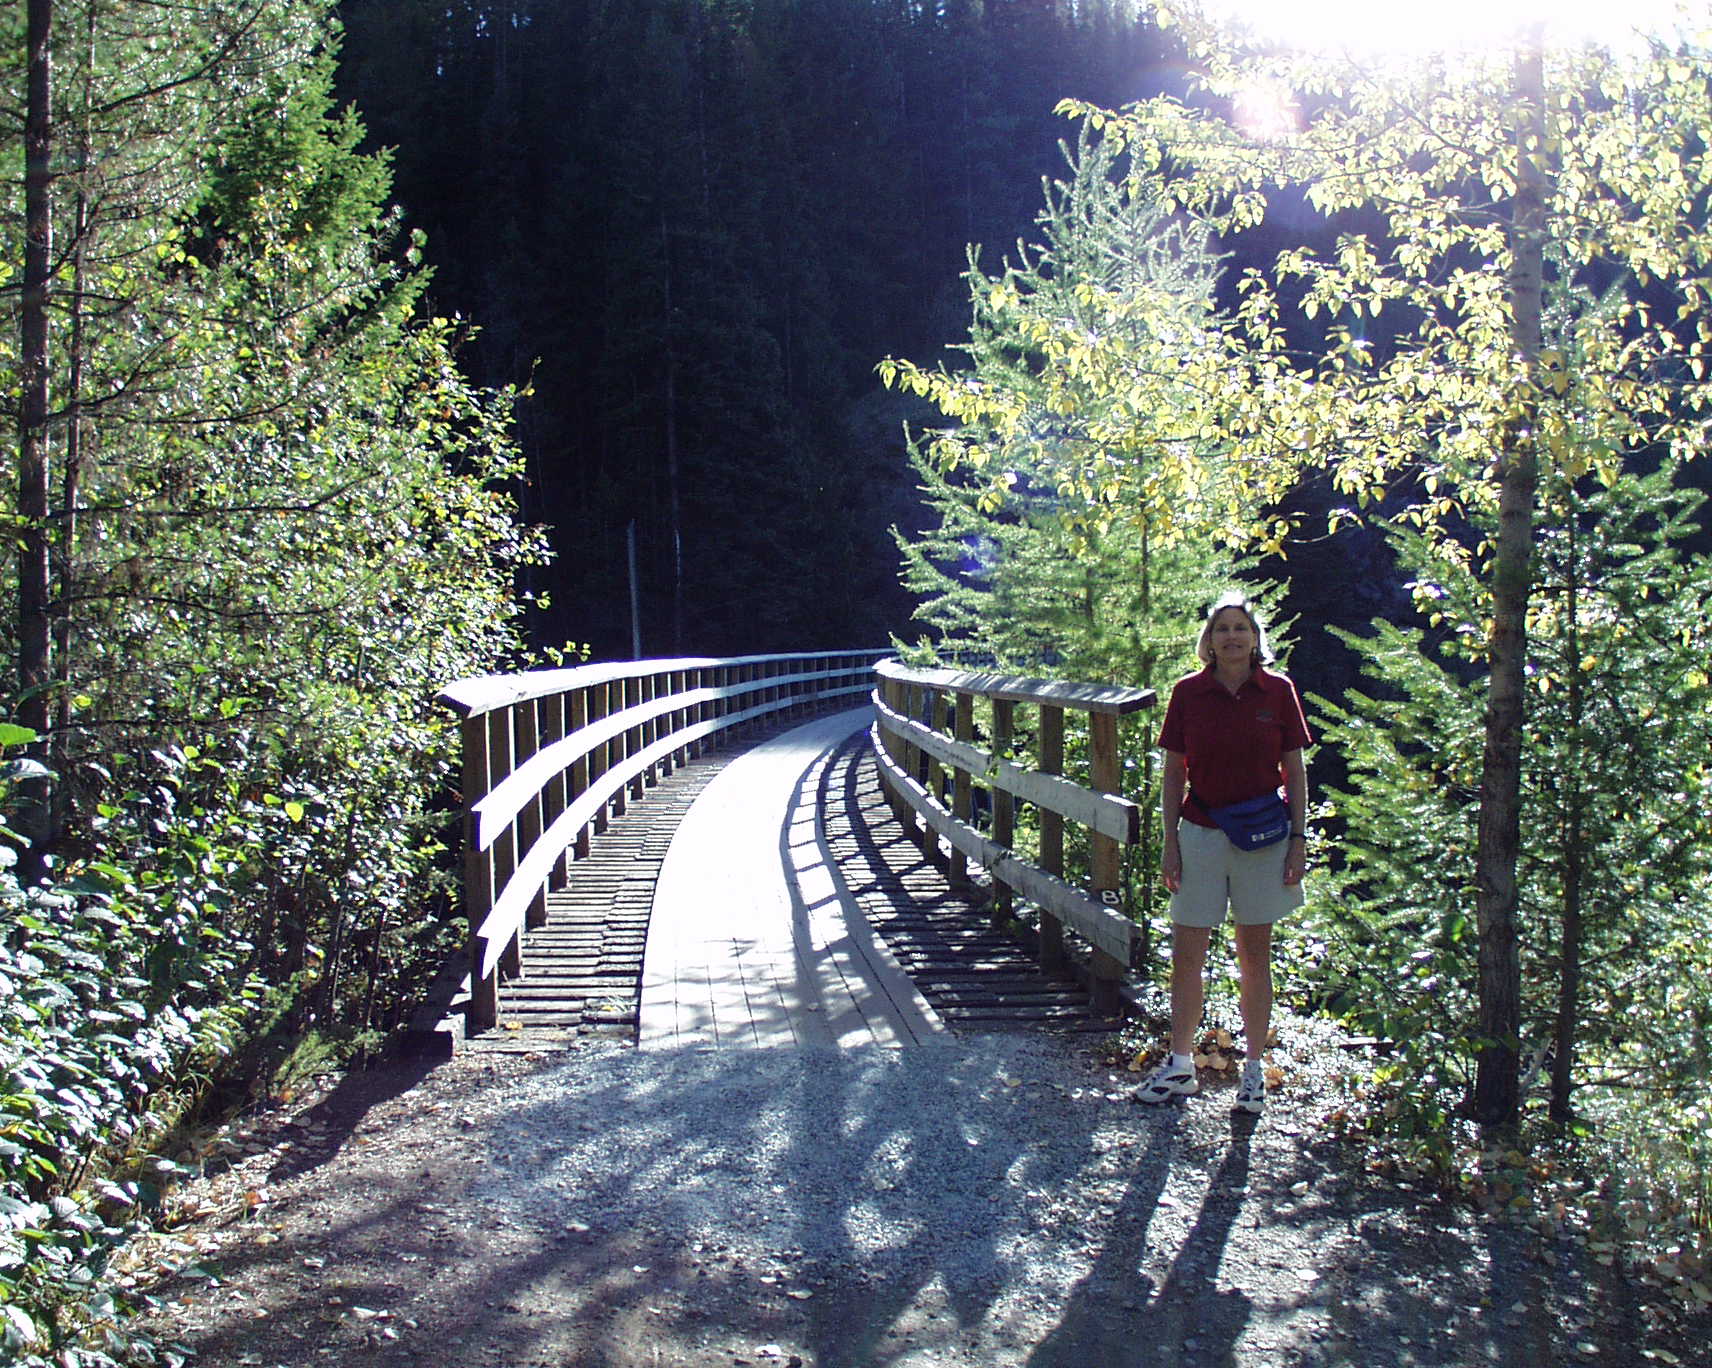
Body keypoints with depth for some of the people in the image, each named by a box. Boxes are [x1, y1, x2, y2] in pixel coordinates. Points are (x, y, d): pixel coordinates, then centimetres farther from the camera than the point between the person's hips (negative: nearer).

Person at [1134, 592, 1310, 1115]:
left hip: (1263, 837, -1)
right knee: (1186, 955, 5)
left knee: (1254, 957, 8)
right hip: (1200, 835, 1)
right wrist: (1169, 842, 0)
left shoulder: (1278, 691, -2)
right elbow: (1173, 773, 4)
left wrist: (1299, 838, -2)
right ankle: (1180, 1067, 17)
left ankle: (1253, 1070, 19)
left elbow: (1295, 771, 3)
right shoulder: (1188, 693, 0)